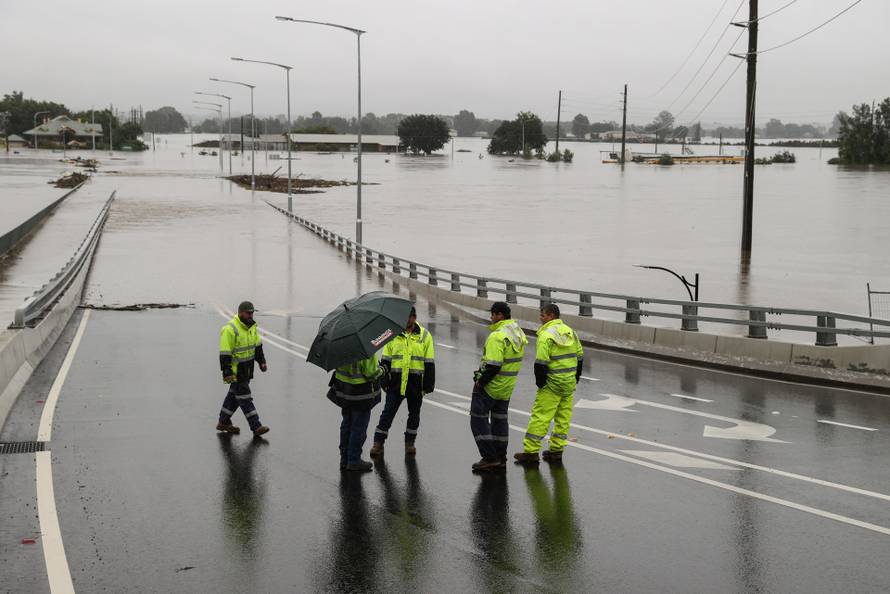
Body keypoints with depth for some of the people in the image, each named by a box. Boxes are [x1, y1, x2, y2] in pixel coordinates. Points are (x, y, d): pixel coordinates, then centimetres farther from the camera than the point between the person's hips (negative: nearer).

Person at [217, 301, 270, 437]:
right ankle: (256, 427, -6)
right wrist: (227, 372, -23)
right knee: (245, 398, -6)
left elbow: (257, 344, 19)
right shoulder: (230, 329, -20)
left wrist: (261, 361, 13)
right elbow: (225, 353, -21)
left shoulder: (251, 326, 7)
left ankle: (223, 423, 28)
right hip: (235, 370, -9)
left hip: (247, 368, 9)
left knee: (234, 394, 16)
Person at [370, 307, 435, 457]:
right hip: (396, 381, 0)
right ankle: (378, 443, 2)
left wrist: (428, 384, -1)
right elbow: (385, 359, 10)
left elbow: (429, 362, 3)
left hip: (416, 382, 0)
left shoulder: (424, 335, 3)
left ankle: (410, 442, 25)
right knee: (388, 412, -2)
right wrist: (383, 379, 4)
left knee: (414, 413, 11)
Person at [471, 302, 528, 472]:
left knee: (478, 419, 2)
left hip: (489, 386, -9)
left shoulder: (497, 336, -23)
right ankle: (500, 460, 21)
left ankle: (490, 458, -1)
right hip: (507, 388, 9)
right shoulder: (519, 333, 7)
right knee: (500, 420, 17)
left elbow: (493, 365, -27)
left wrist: (480, 382, -17)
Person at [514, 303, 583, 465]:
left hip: (552, 384, -8)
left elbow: (541, 362, -19)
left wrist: (540, 382, -8)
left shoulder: (546, 335, -15)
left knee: (540, 416, -4)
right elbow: (579, 356, 15)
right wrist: (576, 378, 22)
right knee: (563, 417, 12)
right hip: (569, 384, 8)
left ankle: (531, 451, -3)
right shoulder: (570, 332, 9)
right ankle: (556, 450, 18)